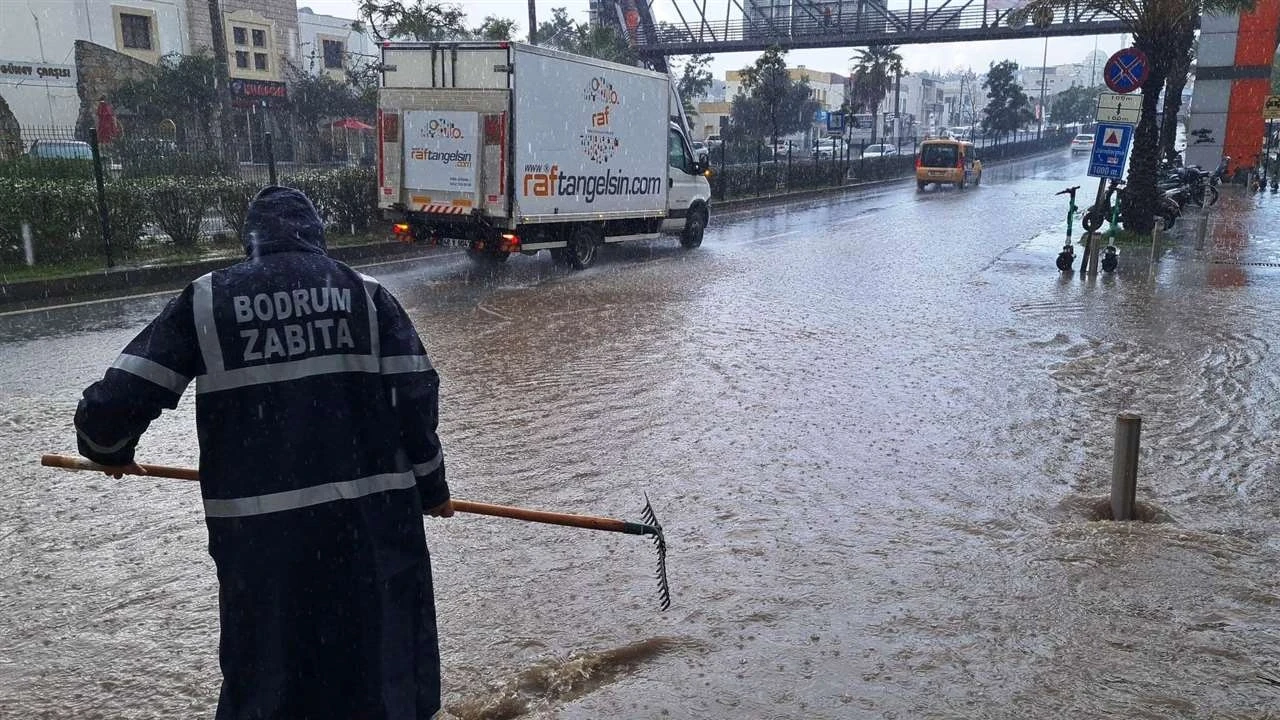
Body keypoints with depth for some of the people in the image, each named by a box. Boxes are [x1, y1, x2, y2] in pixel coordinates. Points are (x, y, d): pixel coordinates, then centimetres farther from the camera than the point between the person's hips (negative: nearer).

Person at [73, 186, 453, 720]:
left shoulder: (205, 301, 1)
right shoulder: (366, 294, 3)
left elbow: (115, 404, -1)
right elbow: (416, 397, -1)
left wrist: (109, 450, 22)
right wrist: (430, 486, 12)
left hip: (259, 529, 0)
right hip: (371, 516, 1)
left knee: (267, 677, 17)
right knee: (382, 660, 17)